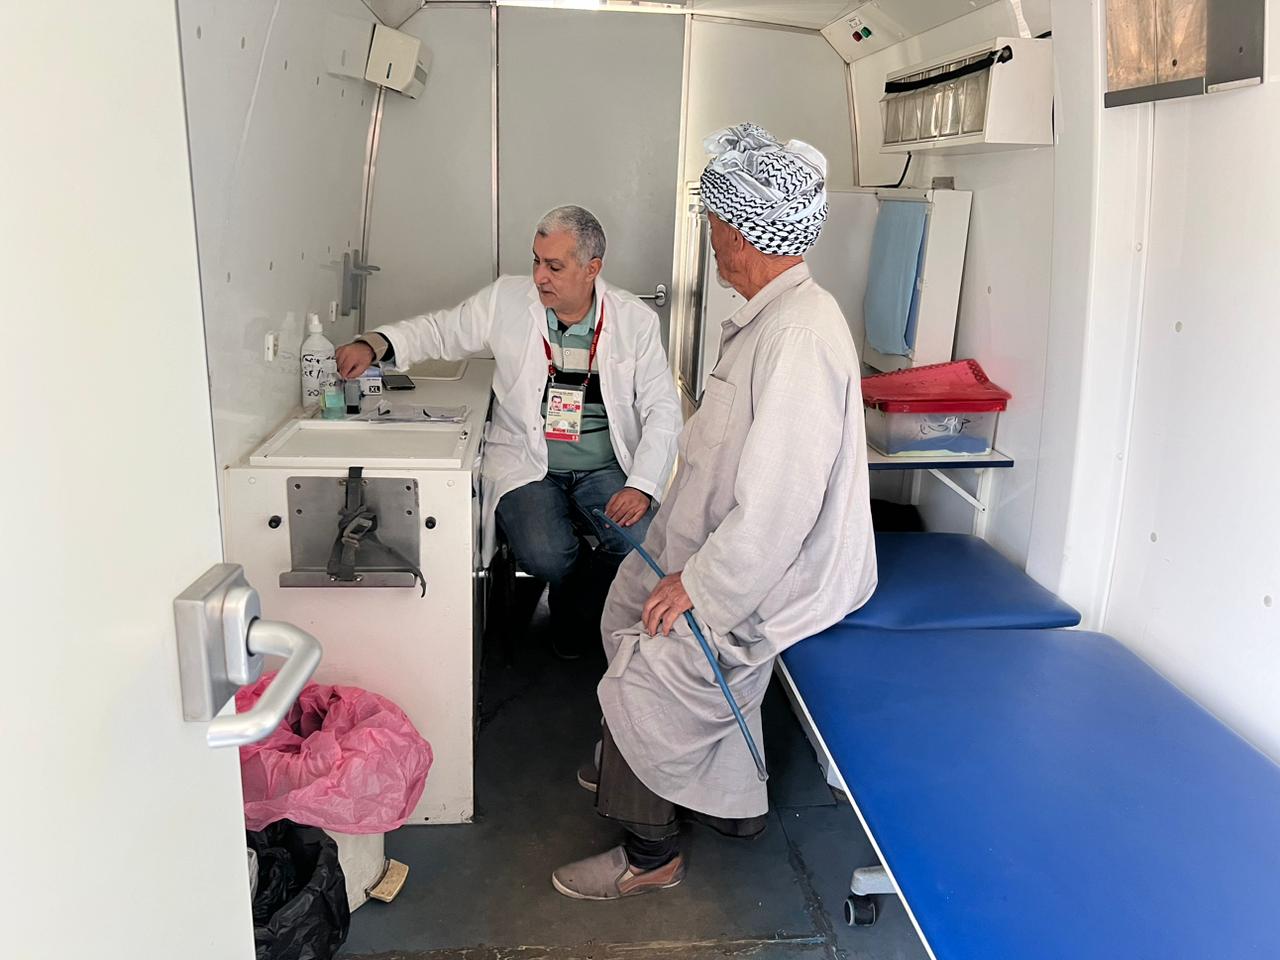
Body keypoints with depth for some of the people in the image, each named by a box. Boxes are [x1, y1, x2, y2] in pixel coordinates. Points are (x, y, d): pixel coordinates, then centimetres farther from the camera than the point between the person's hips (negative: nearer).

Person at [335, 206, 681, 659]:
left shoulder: (635, 320, -1)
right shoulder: (507, 300, -1)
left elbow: (662, 409, -1)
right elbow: (438, 330, 9)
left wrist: (641, 485, -14)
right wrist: (374, 343, -11)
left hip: (604, 468, 1)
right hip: (526, 464, 0)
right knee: (545, 554, -28)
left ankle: (574, 612, 8)